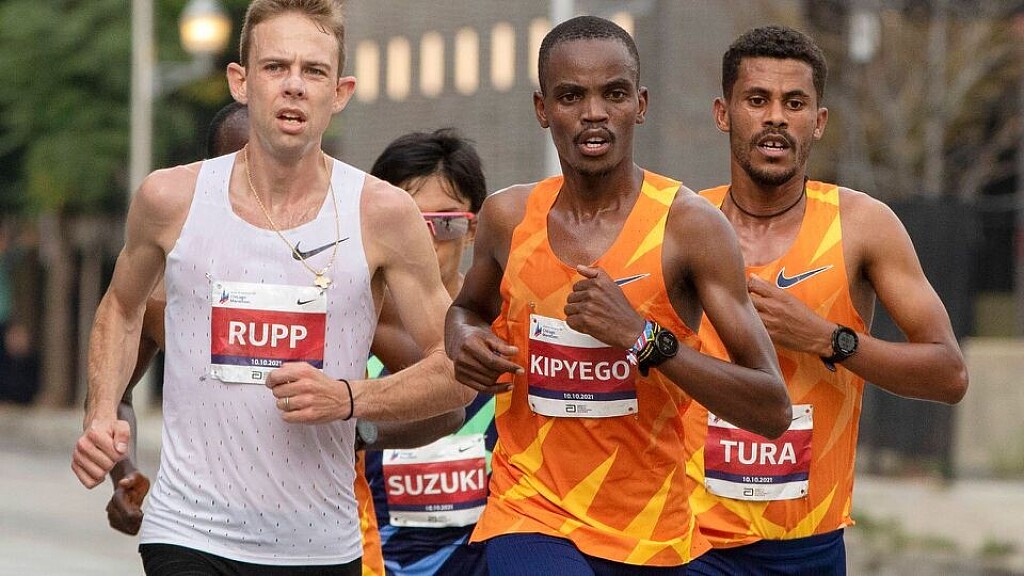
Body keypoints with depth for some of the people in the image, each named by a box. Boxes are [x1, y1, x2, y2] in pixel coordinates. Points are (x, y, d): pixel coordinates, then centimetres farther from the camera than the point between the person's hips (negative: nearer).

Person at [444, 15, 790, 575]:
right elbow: (468, 307, 26)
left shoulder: (688, 225, -8)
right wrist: (464, 340, 2)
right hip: (531, 515, 1)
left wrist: (645, 337, -23)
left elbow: (772, 412, -13)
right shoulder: (508, 217, 2)